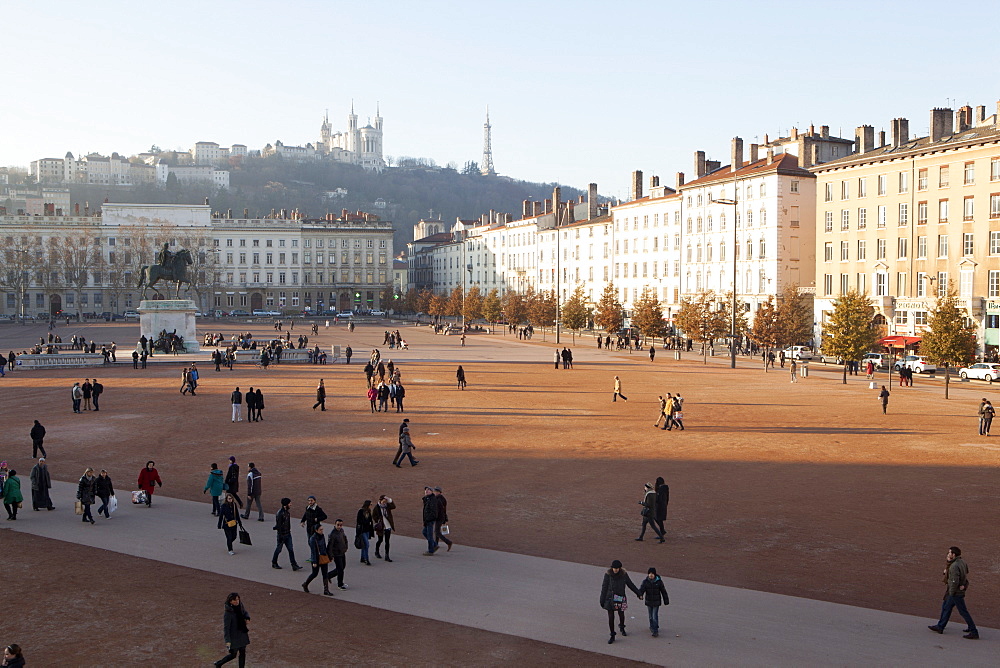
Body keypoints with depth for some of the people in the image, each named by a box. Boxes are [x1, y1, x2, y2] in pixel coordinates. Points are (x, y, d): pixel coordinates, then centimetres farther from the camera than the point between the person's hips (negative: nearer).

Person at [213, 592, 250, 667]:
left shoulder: (240, 606, -6)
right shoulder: (228, 613, -25)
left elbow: (246, 613, 14)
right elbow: (226, 627, -23)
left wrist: (247, 618, -10)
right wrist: (227, 641, -27)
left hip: (242, 634, 6)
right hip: (234, 636, -6)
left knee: (243, 652, 11)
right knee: (233, 654, 9)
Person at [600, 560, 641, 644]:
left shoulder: (624, 574, -6)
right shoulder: (608, 575, -11)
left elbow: (630, 585, 6)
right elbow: (604, 587, -5)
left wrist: (638, 593, 7)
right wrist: (602, 600, -3)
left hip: (621, 598, 2)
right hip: (610, 599, -2)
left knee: (621, 615, 14)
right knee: (611, 617, 0)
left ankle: (622, 628, 44)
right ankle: (612, 635, 12)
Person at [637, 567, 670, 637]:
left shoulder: (659, 581, -7)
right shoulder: (645, 582, -4)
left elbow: (663, 591, 2)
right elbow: (642, 589, -19)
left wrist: (666, 601, 6)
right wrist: (640, 595, -41)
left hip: (656, 602, -3)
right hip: (648, 602, 3)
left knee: (655, 616, -9)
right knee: (651, 616, 15)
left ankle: (655, 631, -8)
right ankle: (652, 627, 36)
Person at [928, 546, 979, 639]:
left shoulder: (954, 566, -24)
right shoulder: (962, 562, 3)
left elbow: (954, 581, -26)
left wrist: (951, 593, -14)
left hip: (956, 592, -10)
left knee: (963, 612, -2)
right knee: (946, 607, 19)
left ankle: (974, 632, 4)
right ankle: (940, 627, 29)